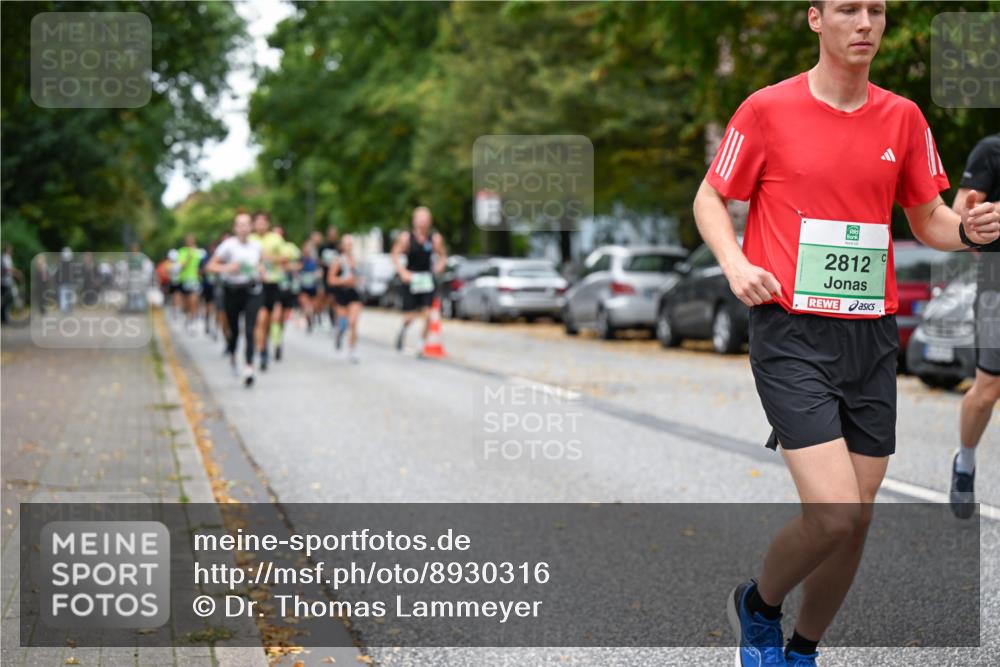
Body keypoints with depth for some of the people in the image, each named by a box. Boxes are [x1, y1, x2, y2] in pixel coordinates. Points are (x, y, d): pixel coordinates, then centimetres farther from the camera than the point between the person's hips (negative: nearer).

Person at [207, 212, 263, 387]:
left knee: (249, 330, -11)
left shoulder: (256, 246, 4)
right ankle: (232, 355, 43)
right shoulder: (228, 245, -8)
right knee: (234, 330, 11)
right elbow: (210, 266, -8)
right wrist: (226, 268, -24)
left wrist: (261, 269, 4)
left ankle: (248, 369, -16)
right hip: (233, 292, -1)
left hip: (252, 291, 1)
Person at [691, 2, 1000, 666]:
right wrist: (737, 264, -12)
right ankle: (757, 606, 15)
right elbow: (710, 199, 6)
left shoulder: (904, 117, 8)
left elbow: (929, 219, 15)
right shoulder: (768, 109, -3)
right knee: (833, 513, -15)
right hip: (791, 335, -5)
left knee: (858, 518, 7)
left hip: (873, 336, 5)